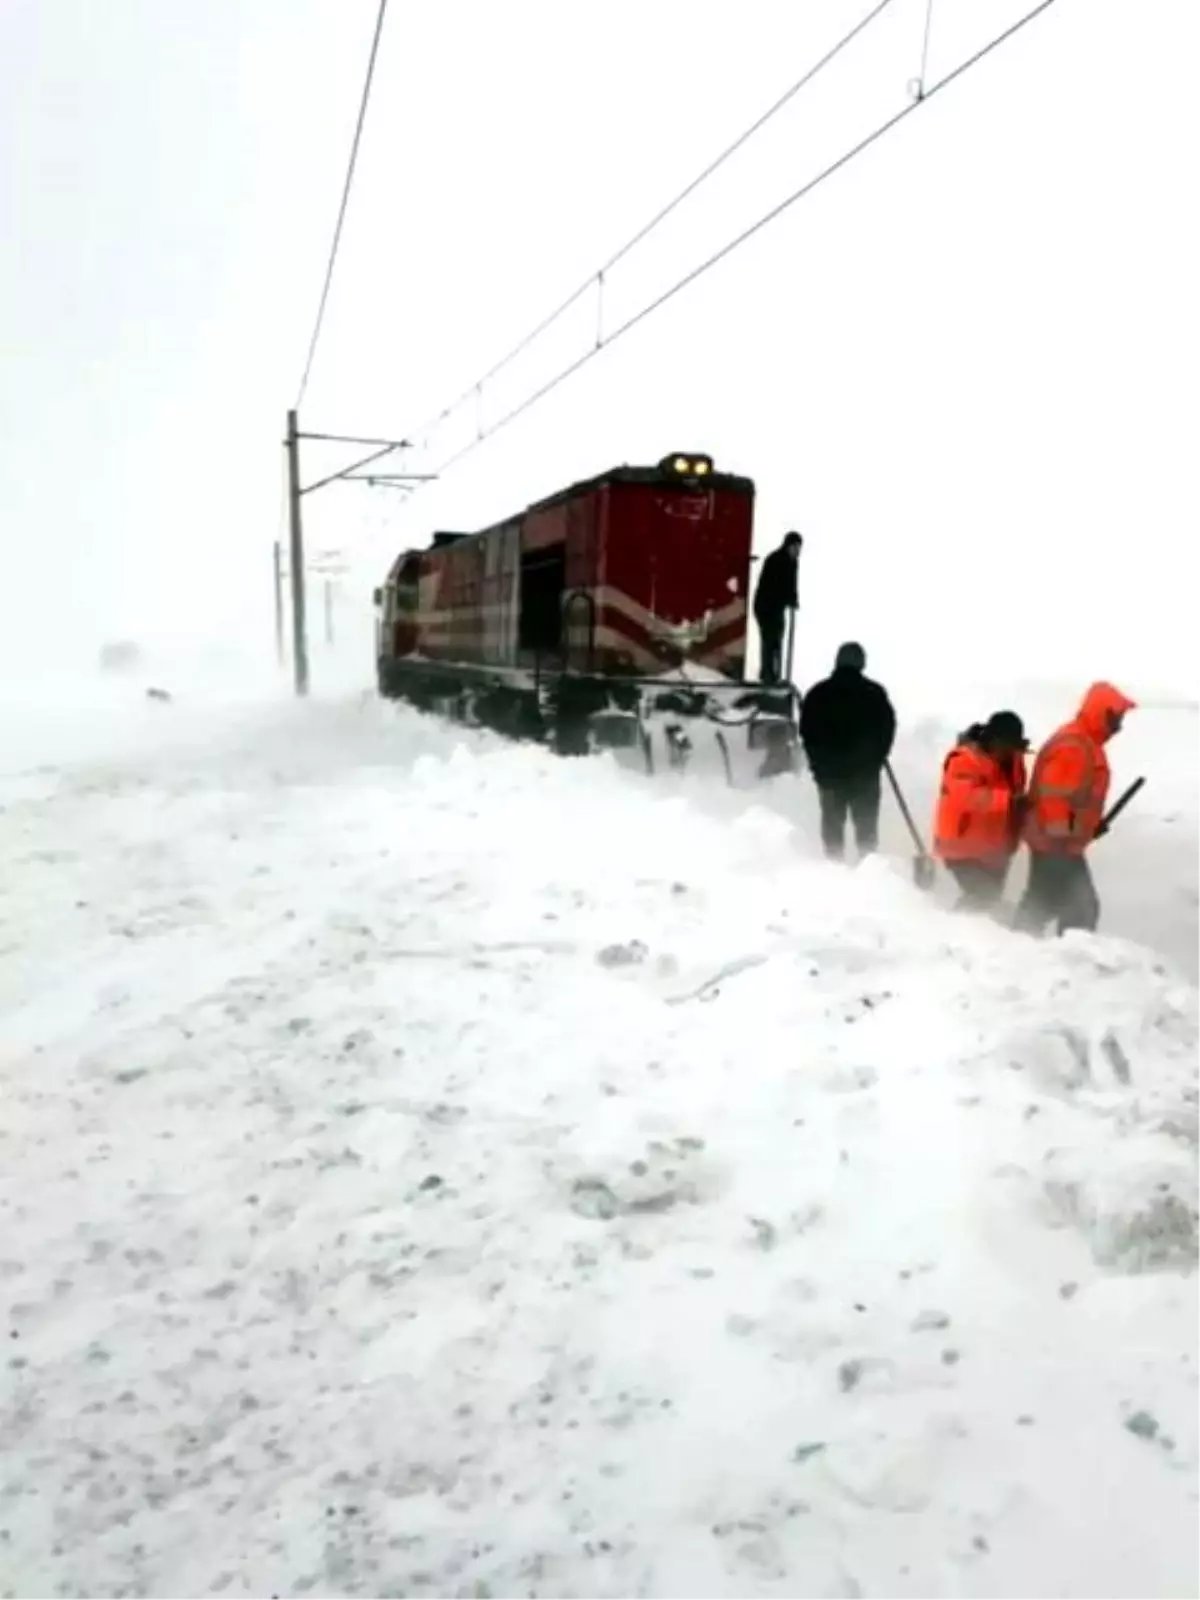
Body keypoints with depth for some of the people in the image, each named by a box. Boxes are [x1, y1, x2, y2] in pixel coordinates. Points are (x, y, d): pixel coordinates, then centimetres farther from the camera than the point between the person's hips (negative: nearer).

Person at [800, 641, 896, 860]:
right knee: (866, 822, 6)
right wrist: (876, 759, 12)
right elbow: (887, 729, -1)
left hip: (828, 769, 1)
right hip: (865, 770, -1)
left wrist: (818, 762, 9)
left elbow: (806, 731, 1)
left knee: (832, 821, 9)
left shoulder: (817, 693, 0)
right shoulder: (874, 692, -4)